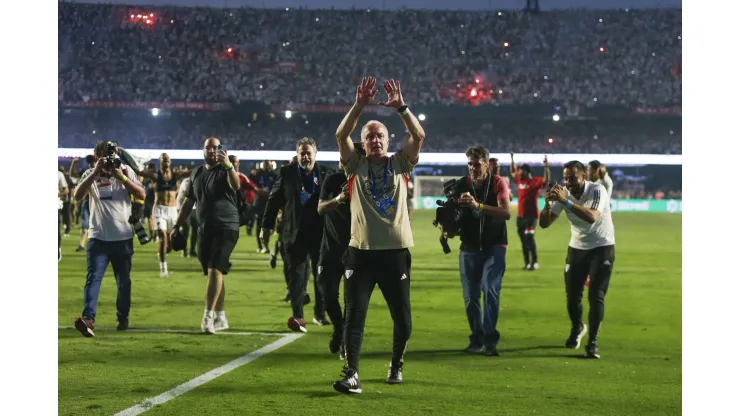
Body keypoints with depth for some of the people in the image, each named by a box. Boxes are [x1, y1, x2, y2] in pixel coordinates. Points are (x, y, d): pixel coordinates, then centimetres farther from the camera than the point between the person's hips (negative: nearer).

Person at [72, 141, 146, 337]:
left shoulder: (126, 171, 3)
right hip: (98, 237, -1)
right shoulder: (90, 174, 1)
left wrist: (121, 177, -16)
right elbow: (77, 196, -15)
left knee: (124, 280, 12)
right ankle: (88, 318, -26)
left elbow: (141, 194, -6)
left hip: (123, 237, 1)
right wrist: (96, 172, -21)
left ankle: (123, 318, 26)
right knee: (93, 277, -14)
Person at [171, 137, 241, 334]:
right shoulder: (196, 173, 14)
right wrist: (177, 226, 15)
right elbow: (188, 202, 20)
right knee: (213, 273, 10)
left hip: (226, 227, -6)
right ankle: (220, 318, 18)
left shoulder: (225, 170, -5)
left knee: (214, 269, -17)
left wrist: (229, 166, -45)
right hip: (204, 229, 6)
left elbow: (236, 185, -28)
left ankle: (208, 316, -21)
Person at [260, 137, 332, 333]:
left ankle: (320, 314, 23)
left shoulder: (326, 173, 1)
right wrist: (266, 226, -1)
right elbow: (274, 200, 3)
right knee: (297, 276, 0)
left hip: (320, 234, 1)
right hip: (295, 234, -1)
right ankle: (297, 316, 1)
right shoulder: (286, 173, 1)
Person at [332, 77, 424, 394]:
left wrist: (401, 108, -16)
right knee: (354, 315, -8)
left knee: (403, 317, 7)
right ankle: (351, 374, -8)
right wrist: (359, 105, -18)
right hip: (361, 251, -1)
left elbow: (419, 137, -7)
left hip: (395, 251, 1)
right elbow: (341, 135, -9)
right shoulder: (355, 166, 6)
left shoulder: (400, 164, 8)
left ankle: (396, 365, 30)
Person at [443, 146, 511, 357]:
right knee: (470, 296, 3)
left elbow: (506, 213, -21)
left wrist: (478, 206, -34)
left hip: (494, 247, -3)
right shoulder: (461, 186, 1)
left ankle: (490, 340, -15)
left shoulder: (497, 183, -7)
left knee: (490, 290, -17)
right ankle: (477, 339, 15)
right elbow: (456, 218, 5)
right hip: (470, 248, 3)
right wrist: (450, 230, -19)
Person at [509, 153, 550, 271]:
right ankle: (527, 263, 17)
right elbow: (512, 173, 29)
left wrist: (546, 167, -34)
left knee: (529, 238, -14)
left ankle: (534, 263, -8)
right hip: (520, 215, 8)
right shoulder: (519, 180, 10)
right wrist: (512, 160, 26)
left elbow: (546, 179, -26)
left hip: (531, 215, -8)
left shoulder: (535, 181, -10)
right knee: (523, 240, 10)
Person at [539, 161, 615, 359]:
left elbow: (592, 217, -41)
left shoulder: (597, 191, -23)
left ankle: (592, 343, -5)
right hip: (577, 247, 4)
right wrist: (548, 204, -27)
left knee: (596, 295, -12)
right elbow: (544, 224, -8)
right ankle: (577, 328, 33)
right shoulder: (563, 193, -9)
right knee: (572, 294, 4)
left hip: (602, 247, -4)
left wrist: (566, 201, -46)